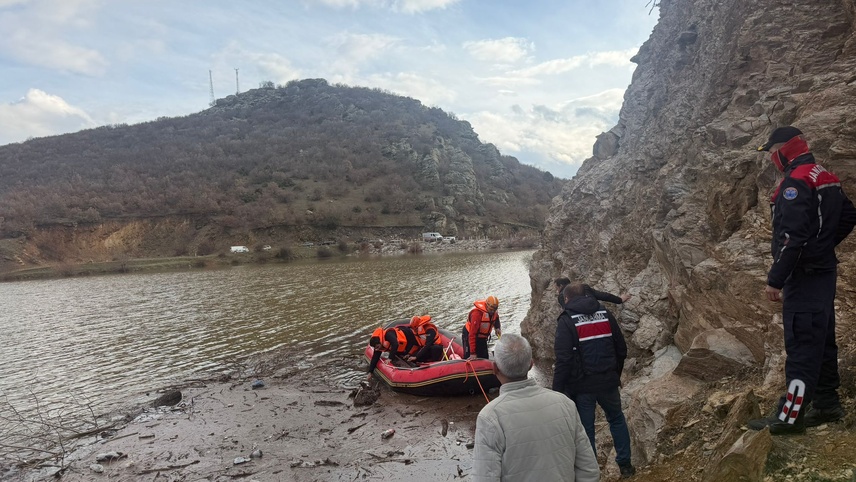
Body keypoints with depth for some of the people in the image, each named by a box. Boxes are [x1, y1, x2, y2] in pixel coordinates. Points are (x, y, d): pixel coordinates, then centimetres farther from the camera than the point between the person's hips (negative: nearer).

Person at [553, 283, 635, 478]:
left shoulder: (567, 320, -10)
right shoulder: (605, 313, 3)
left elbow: (563, 359, -17)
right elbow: (621, 349, 7)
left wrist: (557, 390, -13)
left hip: (581, 385, -4)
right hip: (608, 381, 4)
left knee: (585, 428, 8)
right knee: (617, 419, 24)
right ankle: (625, 464, 31)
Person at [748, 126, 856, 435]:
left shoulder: (796, 182, -18)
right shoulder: (825, 178, 14)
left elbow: (792, 238, -24)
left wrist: (775, 280, -21)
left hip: (804, 275, -10)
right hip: (824, 271, 10)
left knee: (801, 345, -9)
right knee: (822, 339, 15)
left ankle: (789, 417, -6)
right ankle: (826, 404, 25)